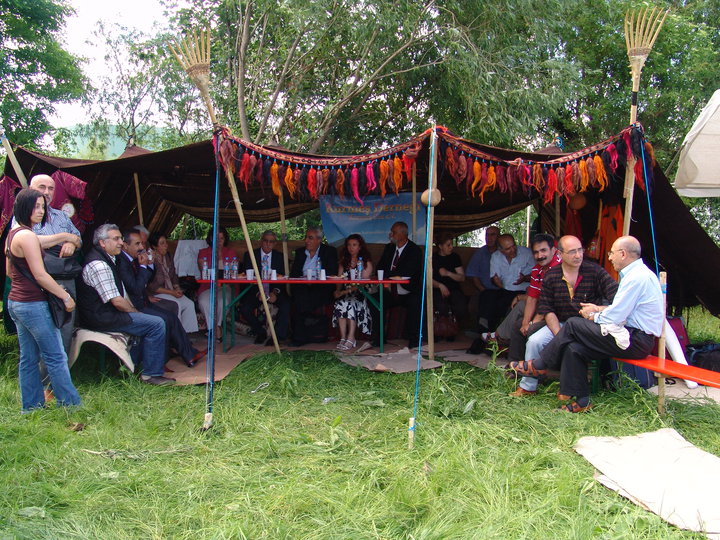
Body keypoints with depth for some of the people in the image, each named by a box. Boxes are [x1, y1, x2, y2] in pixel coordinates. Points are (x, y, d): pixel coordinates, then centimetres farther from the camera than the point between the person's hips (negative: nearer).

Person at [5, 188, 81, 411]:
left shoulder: (12, 234, 13)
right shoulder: (27, 236, -17)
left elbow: (9, 271, 21)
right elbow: (40, 275, -19)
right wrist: (66, 297, -13)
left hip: (16, 302, 10)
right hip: (33, 305, -10)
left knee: (28, 358, 14)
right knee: (56, 357, -3)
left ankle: (32, 406, 21)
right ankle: (71, 405, 4)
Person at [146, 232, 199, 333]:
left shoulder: (168, 256, 9)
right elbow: (151, 286, -16)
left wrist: (177, 288, -2)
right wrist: (171, 292, -18)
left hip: (170, 290, 7)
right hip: (156, 293, -7)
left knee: (190, 304, -15)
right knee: (177, 304, -28)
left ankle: (185, 332, -12)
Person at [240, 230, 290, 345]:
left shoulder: (280, 257, 8)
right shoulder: (249, 255, 4)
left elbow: (282, 278, 2)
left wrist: (275, 292, -18)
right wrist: (258, 293, -17)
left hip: (274, 292, 0)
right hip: (255, 291, 0)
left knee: (286, 305, -29)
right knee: (244, 308, -26)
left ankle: (277, 335, -12)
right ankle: (260, 332, 0)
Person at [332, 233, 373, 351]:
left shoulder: (366, 263, 6)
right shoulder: (343, 262, 20)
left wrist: (348, 291, -21)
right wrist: (337, 290, -11)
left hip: (359, 294, -3)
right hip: (345, 293, 3)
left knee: (350, 302, -33)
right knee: (341, 302, -29)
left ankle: (351, 338, -35)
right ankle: (343, 338, -31)